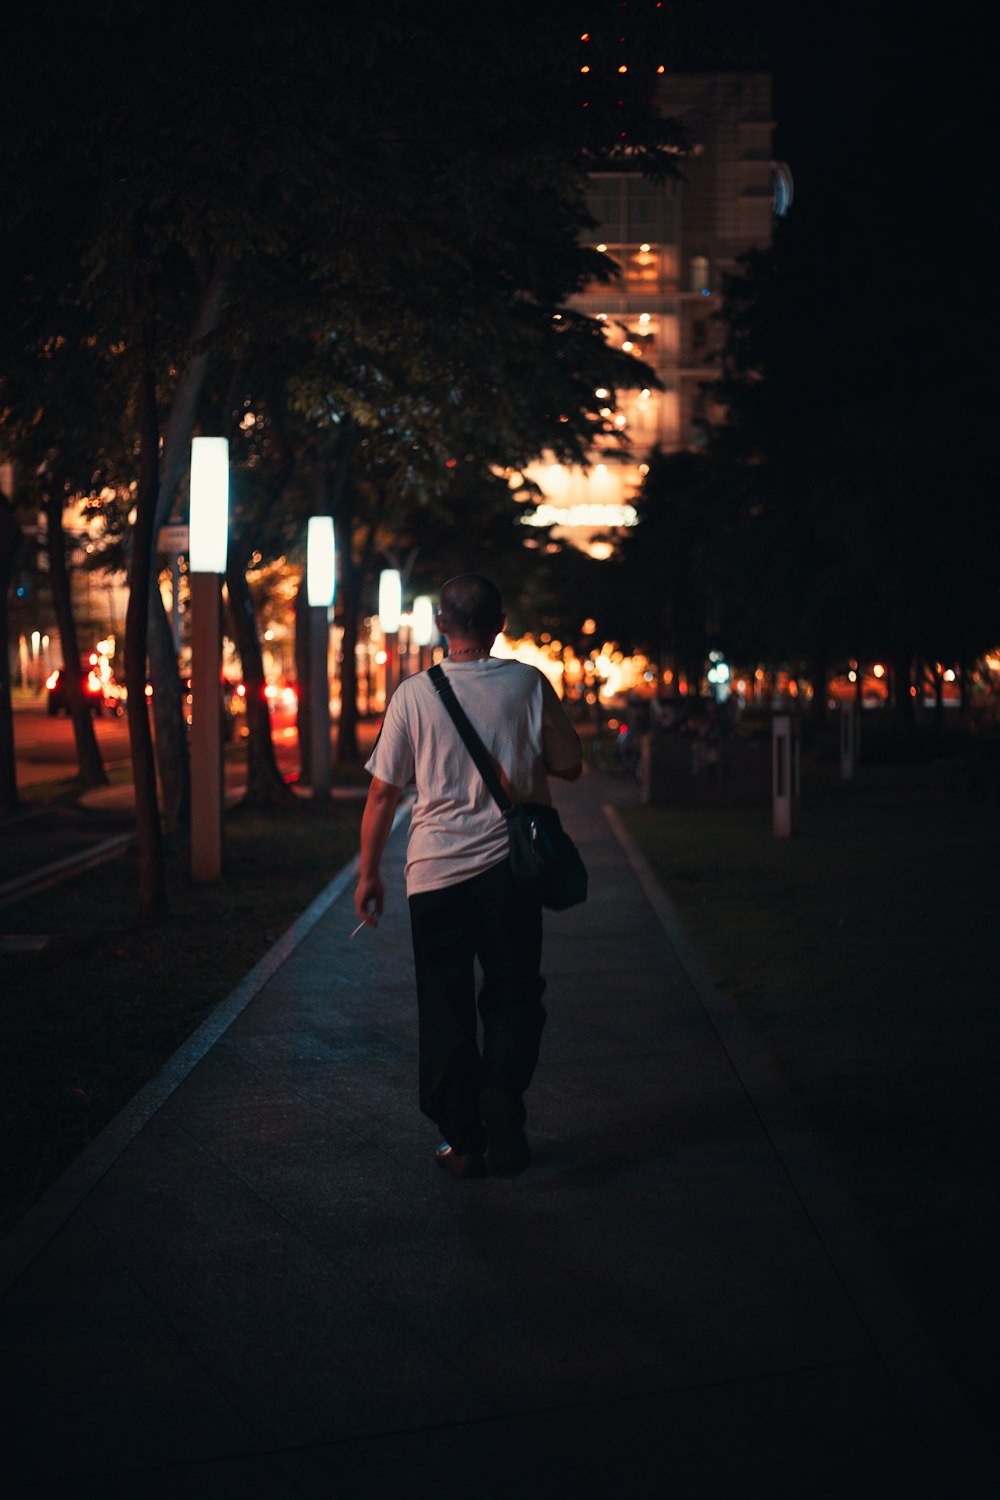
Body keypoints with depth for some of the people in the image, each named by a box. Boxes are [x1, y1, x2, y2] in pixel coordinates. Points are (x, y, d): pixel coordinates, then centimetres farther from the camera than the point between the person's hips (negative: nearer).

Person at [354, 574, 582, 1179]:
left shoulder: (413, 694, -3)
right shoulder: (528, 683, -3)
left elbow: (383, 793, 0)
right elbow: (570, 765, 4)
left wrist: (369, 874, 10)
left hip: (435, 869, 0)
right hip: (509, 865, 0)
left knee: (445, 1004, 9)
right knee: (515, 992, 12)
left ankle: (462, 1137, 11)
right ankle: (502, 1087, -10)